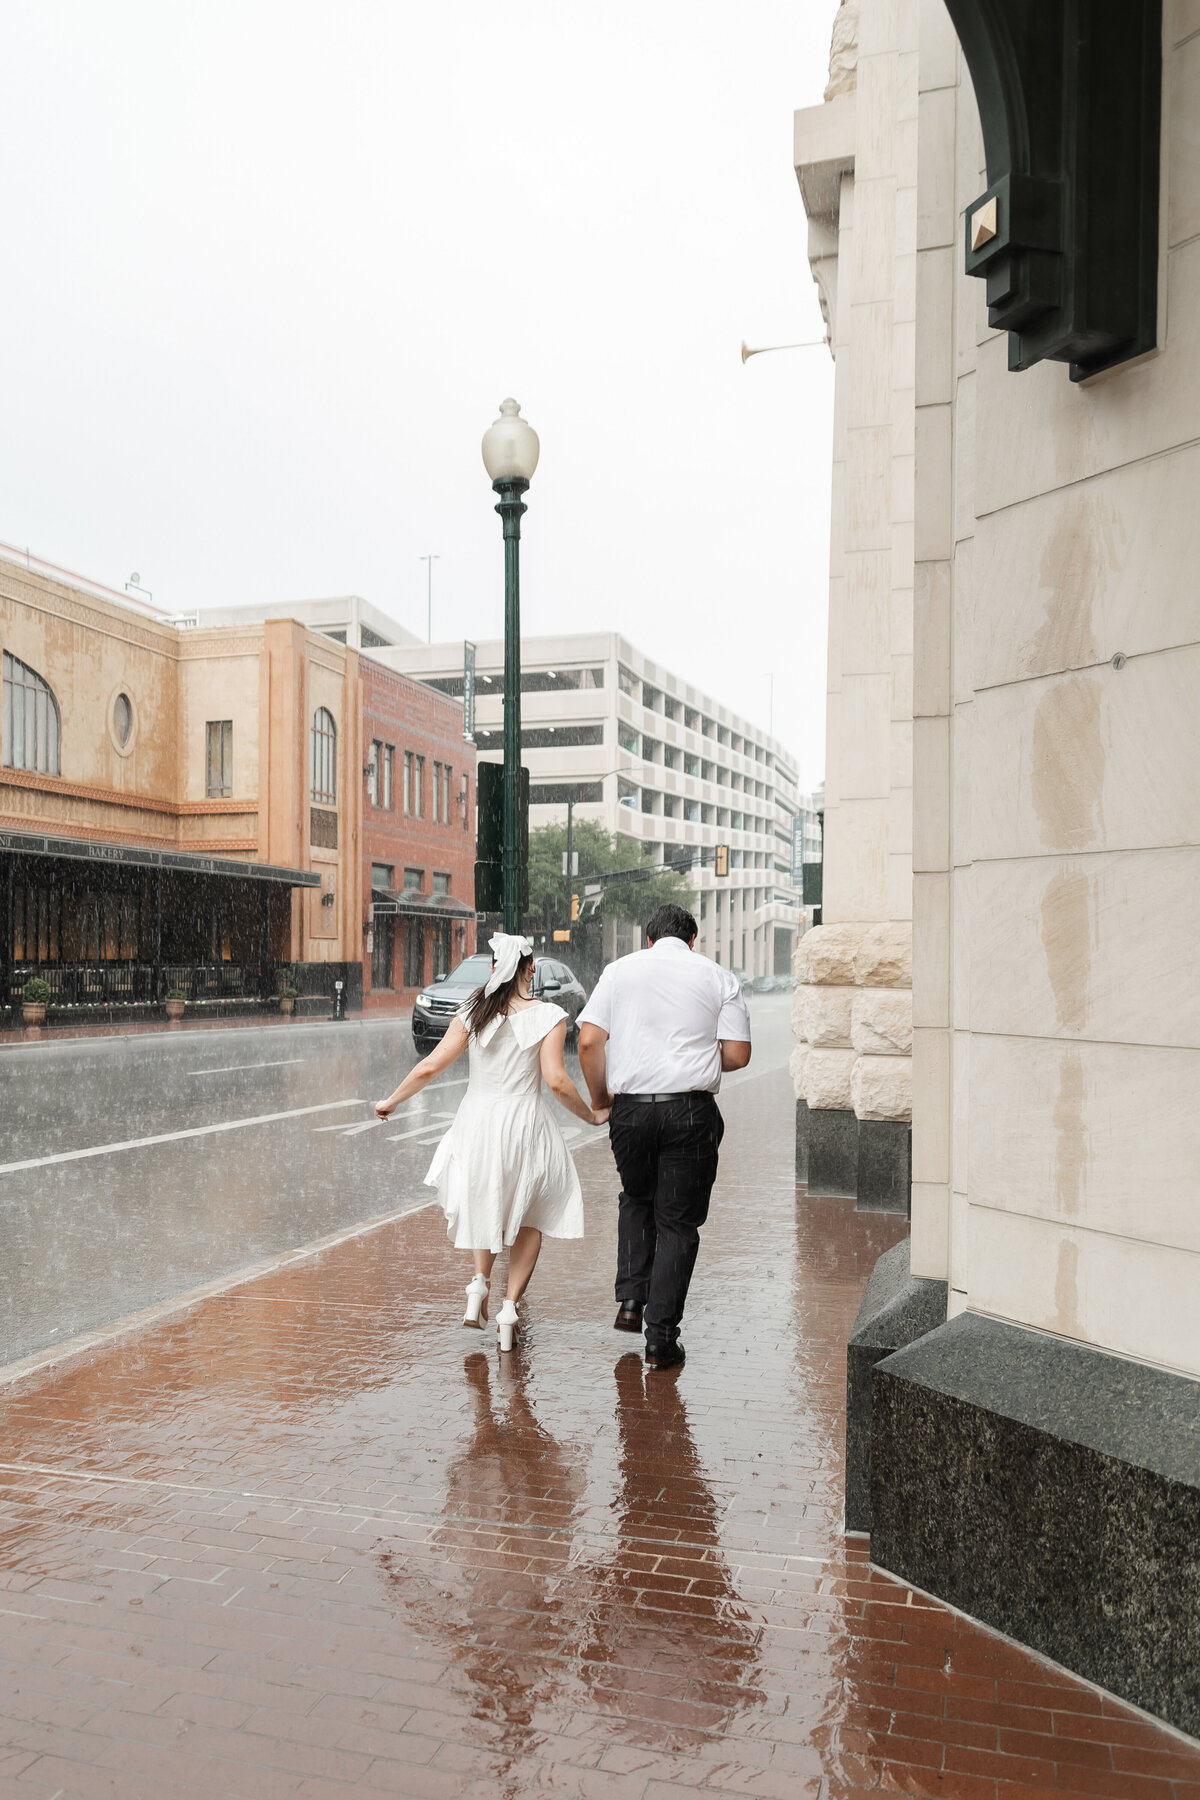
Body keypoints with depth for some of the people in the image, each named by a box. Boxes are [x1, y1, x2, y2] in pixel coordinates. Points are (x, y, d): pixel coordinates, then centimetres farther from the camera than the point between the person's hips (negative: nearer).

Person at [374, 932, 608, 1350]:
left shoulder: (473, 1013, -1)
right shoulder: (548, 1016, -8)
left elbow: (430, 1067, -3)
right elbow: (556, 1081, -15)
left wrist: (391, 1102, 10)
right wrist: (591, 1116, 0)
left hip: (476, 1123, 2)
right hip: (525, 1126, -2)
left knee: (485, 1205, 27)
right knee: (529, 1219, 18)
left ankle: (480, 1281, 9)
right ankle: (510, 1306, 8)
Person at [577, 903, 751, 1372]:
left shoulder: (620, 969, 8)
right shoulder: (719, 977, 6)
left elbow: (588, 1041, 0)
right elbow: (737, 1055, 2)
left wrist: (599, 1097, 12)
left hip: (630, 1108, 1)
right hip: (692, 1109, -1)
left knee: (636, 1199, 26)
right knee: (677, 1220, 8)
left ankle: (630, 1298, 14)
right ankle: (661, 1337, 9)